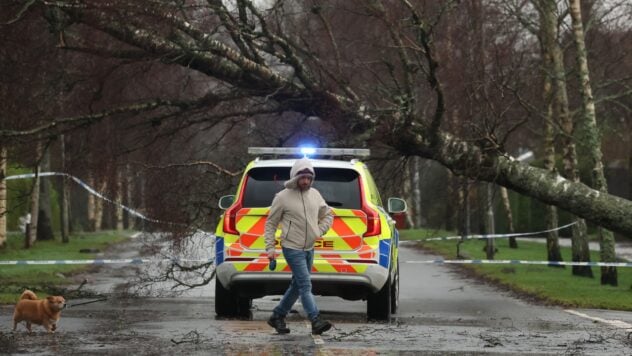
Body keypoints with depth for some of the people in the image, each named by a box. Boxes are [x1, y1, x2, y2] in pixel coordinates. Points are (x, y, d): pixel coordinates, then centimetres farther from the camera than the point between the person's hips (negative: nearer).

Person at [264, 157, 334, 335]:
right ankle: (316, 321, -20)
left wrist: (320, 231, 6)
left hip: (309, 249, 7)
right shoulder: (283, 197, -8)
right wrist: (270, 248, -8)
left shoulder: (315, 194, 7)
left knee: (297, 286, 14)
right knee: (305, 285, -14)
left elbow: (328, 214, 22)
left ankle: (277, 316, 27)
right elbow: (270, 224, -2)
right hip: (292, 248, -7)